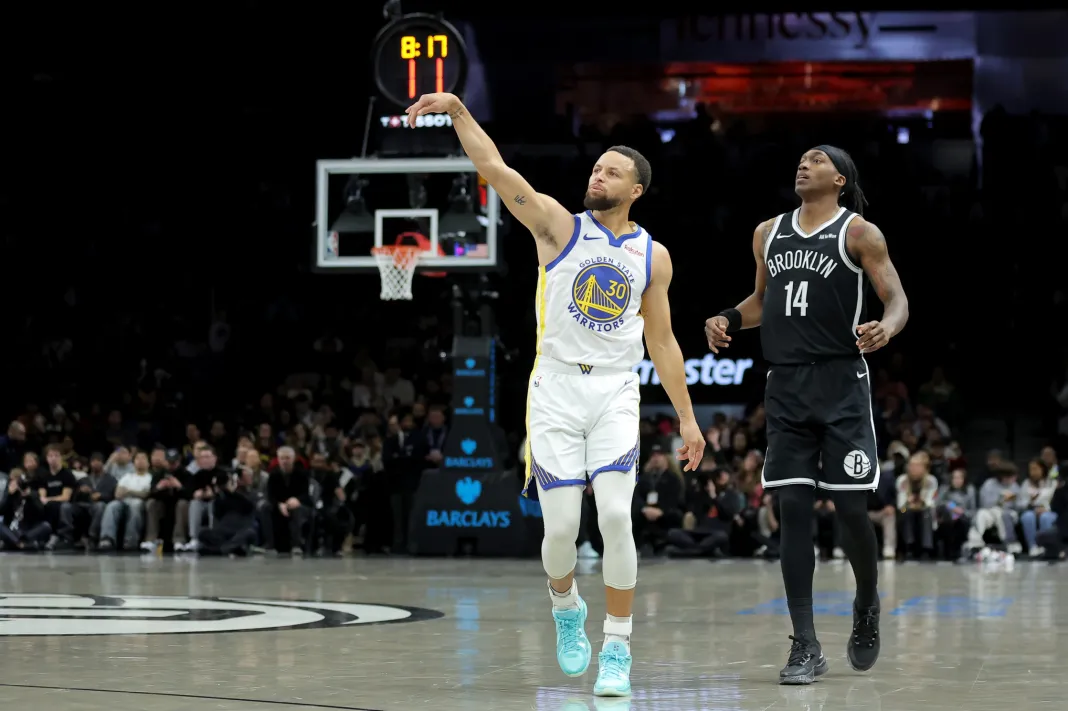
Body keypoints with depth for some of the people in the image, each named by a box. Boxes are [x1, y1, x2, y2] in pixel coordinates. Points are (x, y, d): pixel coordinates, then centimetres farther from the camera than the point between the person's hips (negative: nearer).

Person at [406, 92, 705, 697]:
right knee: (562, 526, -3)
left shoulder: (653, 256, 8)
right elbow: (494, 169, -10)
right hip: (555, 391, -1)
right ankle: (567, 608, 30)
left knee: (616, 515, -15)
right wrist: (458, 111, -23)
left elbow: (661, 341, 14)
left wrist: (687, 417, 12)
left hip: (616, 395, 1)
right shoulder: (559, 226, 1)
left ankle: (618, 649, -4)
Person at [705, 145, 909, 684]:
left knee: (850, 508, -4)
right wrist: (729, 320, 8)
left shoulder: (859, 233, -1)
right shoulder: (768, 233, 14)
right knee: (793, 508, -2)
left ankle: (867, 605, 26)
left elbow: (897, 300, -5)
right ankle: (805, 646, -1)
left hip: (841, 382, -4)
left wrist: (886, 328, -27)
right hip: (785, 385, 4)